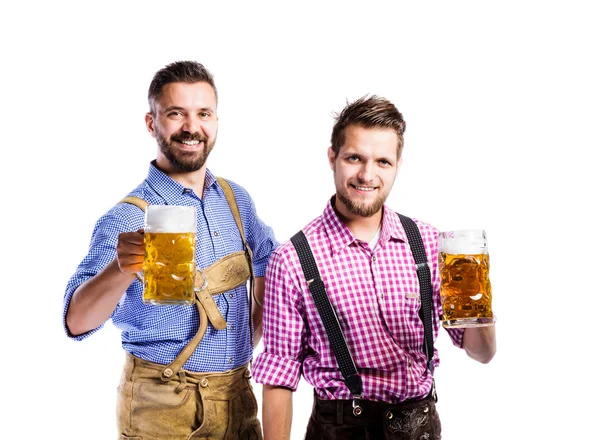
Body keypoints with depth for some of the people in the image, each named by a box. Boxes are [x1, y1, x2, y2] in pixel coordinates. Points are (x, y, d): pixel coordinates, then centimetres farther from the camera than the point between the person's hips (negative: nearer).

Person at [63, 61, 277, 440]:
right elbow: (77, 322, -28)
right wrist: (122, 267, -46)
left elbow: (267, 260, 21)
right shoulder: (127, 220, -15)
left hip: (238, 394, 5)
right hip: (161, 407, -4)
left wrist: (253, 338, 11)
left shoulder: (236, 199, 2)